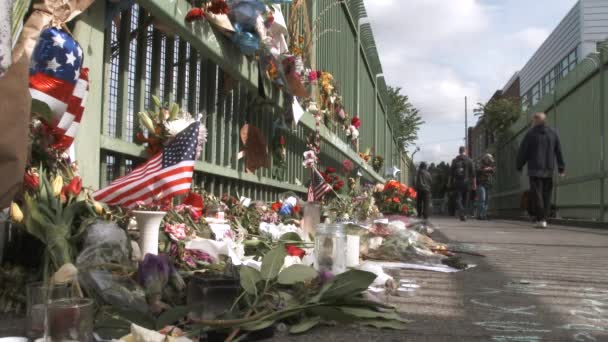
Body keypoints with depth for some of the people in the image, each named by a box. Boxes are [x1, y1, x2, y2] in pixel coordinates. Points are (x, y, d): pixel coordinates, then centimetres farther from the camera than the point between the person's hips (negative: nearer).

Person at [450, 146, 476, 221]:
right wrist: (474, 183, 1)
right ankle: (464, 215, 14)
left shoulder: (455, 160, 4)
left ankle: (461, 213, -23)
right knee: (465, 200, 10)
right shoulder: (469, 160, 0)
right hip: (466, 182, 0)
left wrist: (451, 182, 10)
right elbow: (473, 173, -2)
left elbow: (451, 173, 3)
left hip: (457, 182, 0)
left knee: (458, 199, -1)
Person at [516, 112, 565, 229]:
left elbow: (523, 151, -3)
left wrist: (519, 166, 7)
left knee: (536, 194, -4)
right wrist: (561, 168, 11)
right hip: (549, 170, 4)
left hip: (535, 169, -4)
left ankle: (540, 219, -11)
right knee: (546, 195, 10)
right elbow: (559, 152, 10)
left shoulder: (531, 133, -4)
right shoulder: (553, 133, 10)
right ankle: (544, 219, 10)